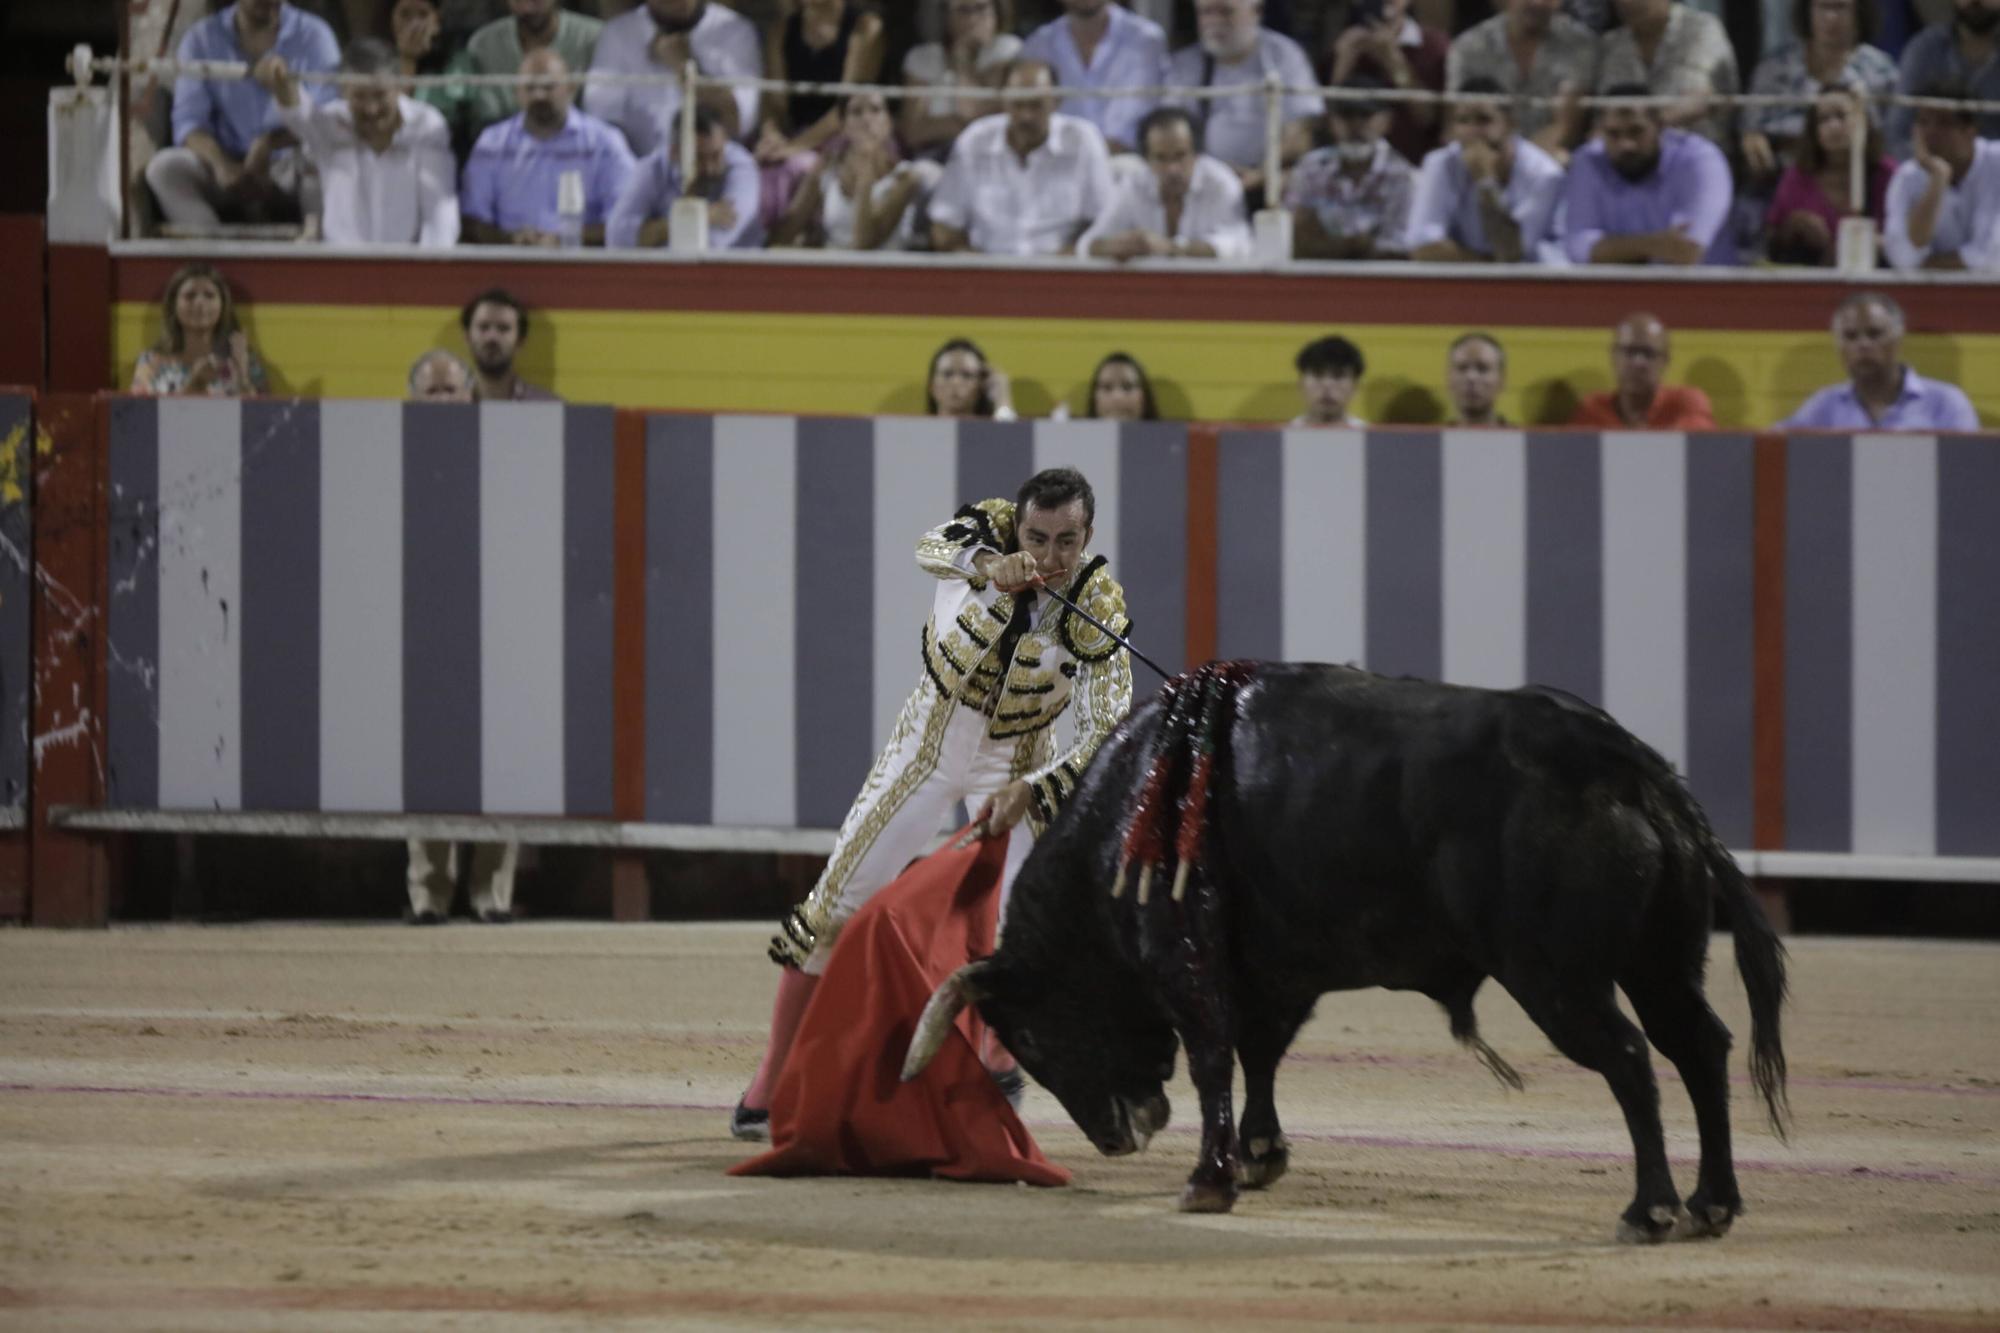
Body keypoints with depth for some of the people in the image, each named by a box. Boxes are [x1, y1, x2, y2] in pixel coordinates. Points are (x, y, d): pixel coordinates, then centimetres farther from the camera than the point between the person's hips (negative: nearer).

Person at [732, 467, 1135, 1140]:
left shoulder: (1098, 608, -22)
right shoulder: (992, 529, -18)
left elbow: (1107, 728, -24)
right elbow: (931, 549, -39)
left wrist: (1027, 790, -35)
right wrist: (987, 566, -60)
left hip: (1016, 764, -1)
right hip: (929, 738, 1)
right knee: (836, 907, -2)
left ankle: (1000, 1063, 17)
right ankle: (769, 1087, 7)